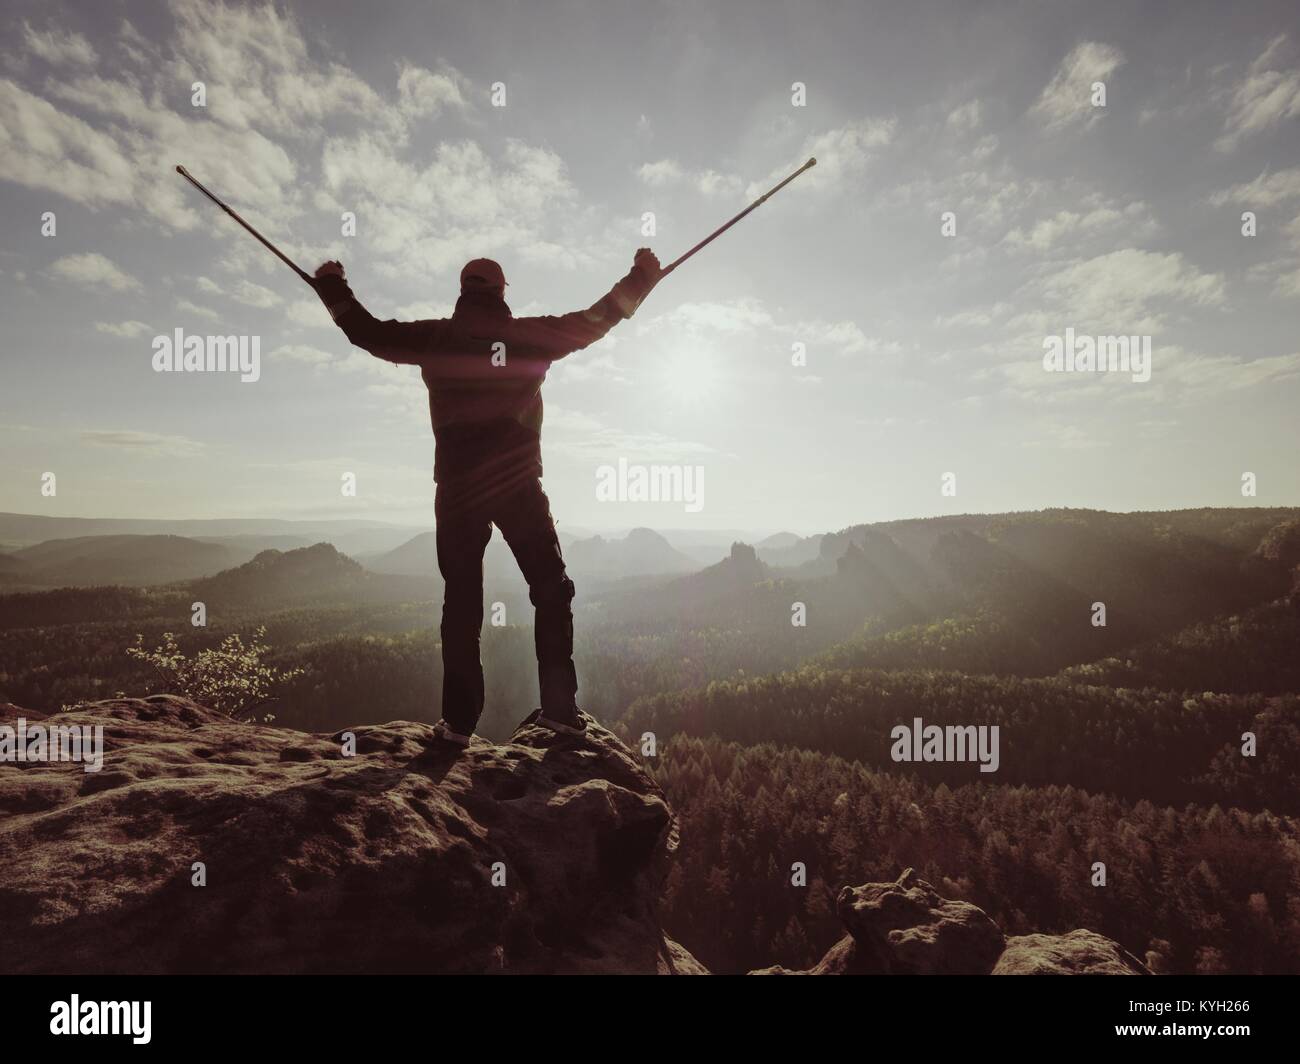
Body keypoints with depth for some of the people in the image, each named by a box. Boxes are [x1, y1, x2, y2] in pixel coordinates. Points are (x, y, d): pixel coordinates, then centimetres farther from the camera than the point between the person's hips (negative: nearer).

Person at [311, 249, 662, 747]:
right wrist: (643, 275, 21)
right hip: (519, 485, -1)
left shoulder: (435, 338, 3)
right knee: (551, 589, 10)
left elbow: (370, 332, 14)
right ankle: (560, 707, 7)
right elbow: (596, 319, 8)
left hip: (456, 486, 2)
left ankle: (459, 720, 10)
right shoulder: (529, 335, 0)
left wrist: (333, 285, 32)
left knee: (461, 599, 8)